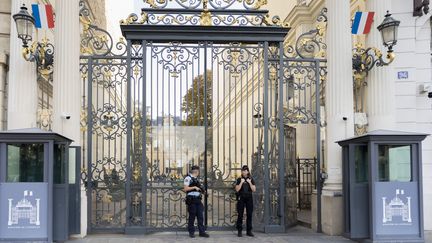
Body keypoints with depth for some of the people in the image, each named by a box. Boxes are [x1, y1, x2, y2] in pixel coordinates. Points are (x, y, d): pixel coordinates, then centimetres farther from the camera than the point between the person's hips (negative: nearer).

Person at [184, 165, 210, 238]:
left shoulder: (196, 179, 18)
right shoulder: (188, 178, -5)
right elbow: (185, 189, -13)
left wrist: (202, 190, 2)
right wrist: (194, 187, -17)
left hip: (198, 200, 7)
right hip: (191, 200, -7)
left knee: (200, 216, 4)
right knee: (192, 216, 0)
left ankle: (202, 231, 9)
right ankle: (191, 232, 9)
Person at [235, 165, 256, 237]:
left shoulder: (251, 179, 10)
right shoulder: (239, 179, 5)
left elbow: (254, 190, 3)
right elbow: (237, 189, -4)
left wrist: (249, 182, -7)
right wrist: (241, 182, -11)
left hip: (249, 198, 2)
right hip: (241, 198, -2)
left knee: (249, 215, 1)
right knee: (240, 215, -3)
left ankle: (249, 231, 8)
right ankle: (239, 231, 1)